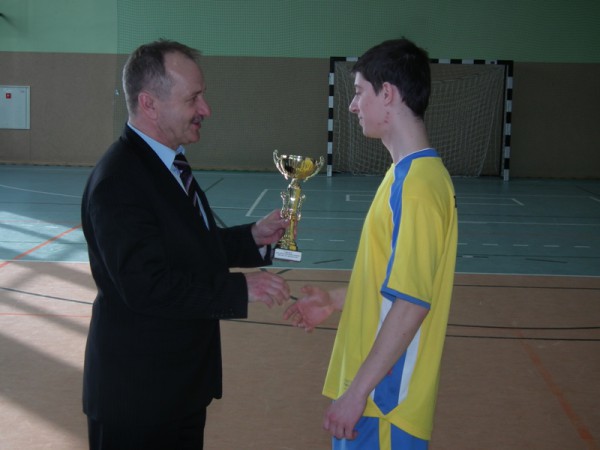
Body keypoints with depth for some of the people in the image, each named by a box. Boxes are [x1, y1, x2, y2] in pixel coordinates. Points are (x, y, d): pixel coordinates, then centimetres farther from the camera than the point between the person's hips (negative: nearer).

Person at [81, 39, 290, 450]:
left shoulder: (166, 164, 9)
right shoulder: (118, 181, -22)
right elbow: (147, 286, -27)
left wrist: (253, 238, 0)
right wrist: (242, 288, -21)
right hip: (137, 392, -9)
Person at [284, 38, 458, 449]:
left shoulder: (416, 184, -22)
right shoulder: (409, 173, 8)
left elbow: (411, 304, -24)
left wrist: (358, 391, -22)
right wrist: (336, 300, 16)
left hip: (385, 398, -9)